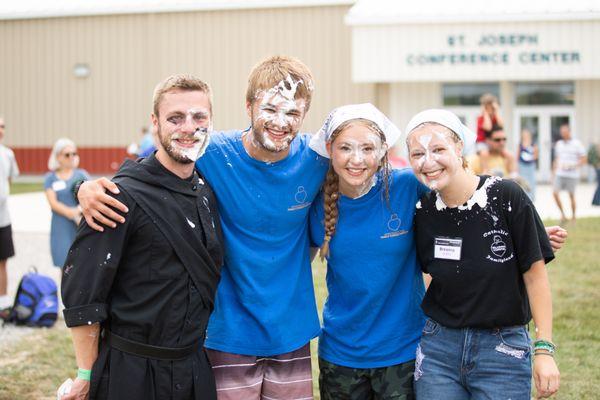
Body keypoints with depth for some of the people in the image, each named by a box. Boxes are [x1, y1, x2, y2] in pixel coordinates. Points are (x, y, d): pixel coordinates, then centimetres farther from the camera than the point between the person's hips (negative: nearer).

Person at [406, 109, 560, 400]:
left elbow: (534, 273, -7)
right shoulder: (422, 211, -1)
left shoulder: (505, 196, -12)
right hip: (438, 347, 3)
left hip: (503, 350, -3)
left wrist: (544, 349, -9)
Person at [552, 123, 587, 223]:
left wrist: (572, 166, -15)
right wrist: (554, 172, 15)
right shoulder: (558, 144, 11)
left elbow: (583, 160, -3)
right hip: (560, 174, 4)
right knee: (555, 192, -9)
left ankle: (573, 217, 15)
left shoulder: (577, 144, -3)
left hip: (572, 175, -4)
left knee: (571, 195, 2)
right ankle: (562, 214, 6)